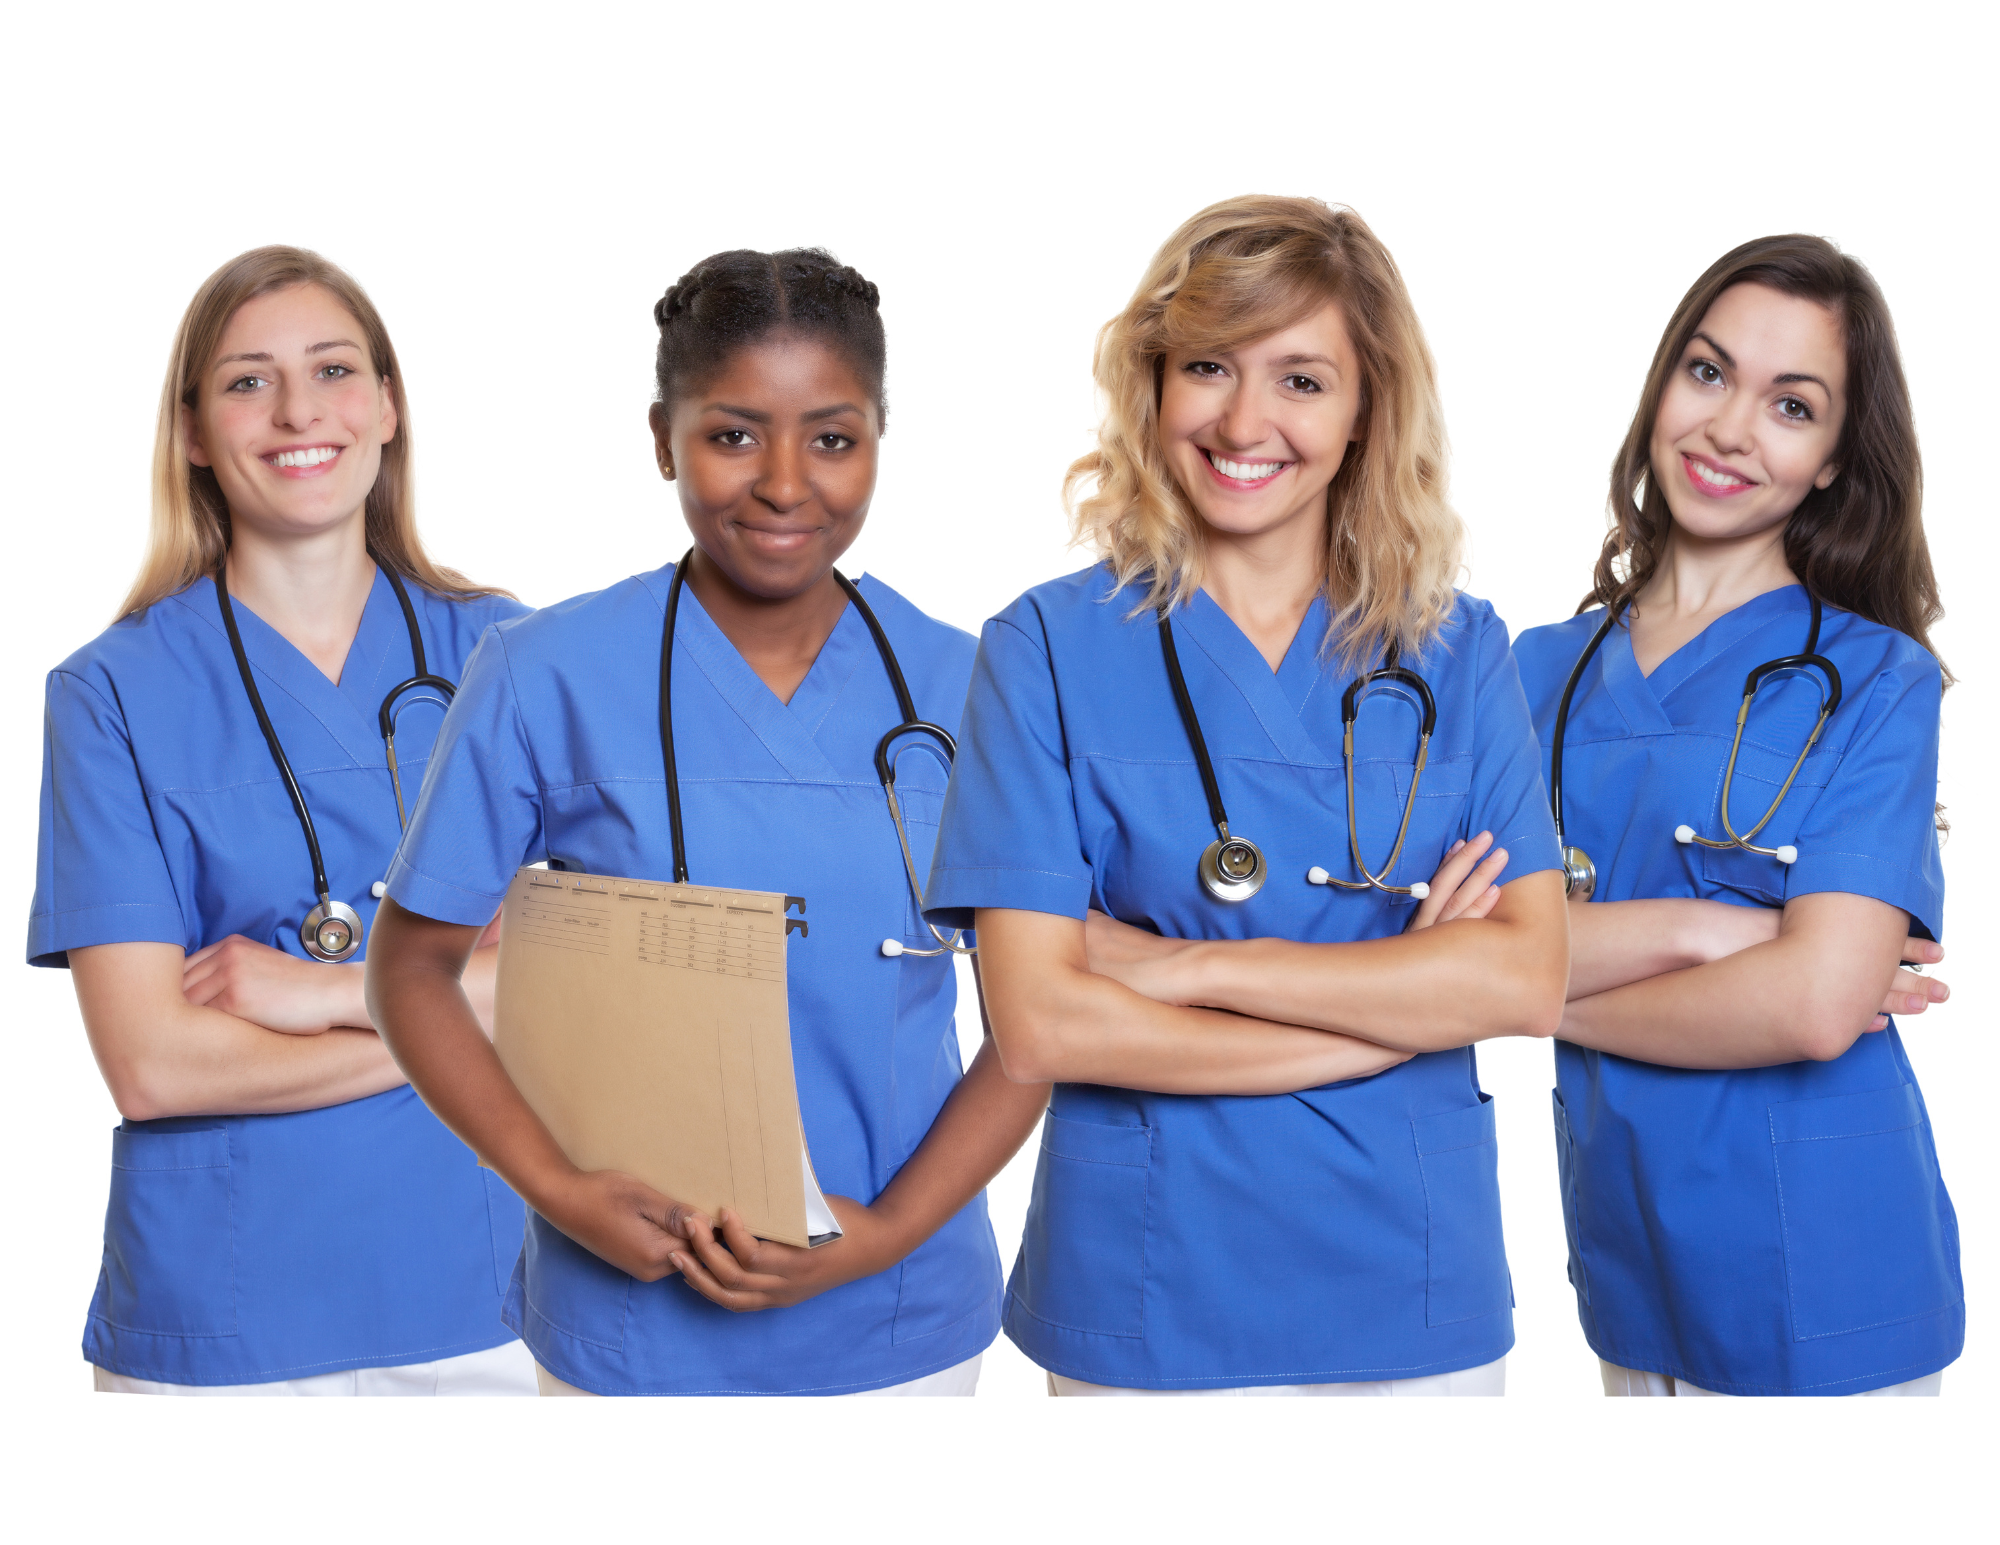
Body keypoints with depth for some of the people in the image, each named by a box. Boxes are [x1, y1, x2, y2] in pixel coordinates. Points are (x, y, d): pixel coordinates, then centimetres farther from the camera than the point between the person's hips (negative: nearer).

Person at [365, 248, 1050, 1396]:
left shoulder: (959, 687, -3)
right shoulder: (547, 677, -8)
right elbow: (414, 967, -2)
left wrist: (888, 1233, -11)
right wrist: (558, 1190, -14)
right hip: (637, 1323, -1)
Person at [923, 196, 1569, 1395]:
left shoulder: (1456, 653, 2)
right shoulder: (1051, 647, -6)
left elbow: (1530, 979, -9)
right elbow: (1040, 1024, -14)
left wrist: (1190, 967, -16)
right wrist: (1401, 1005, -11)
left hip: (1418, 1300, 2)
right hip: (1148, 1301, -2)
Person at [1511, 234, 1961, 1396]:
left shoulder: (1875, 681, -6)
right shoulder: (1544, 672, 6)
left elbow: (1819, 1001, -19)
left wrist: (1553, 992, -9)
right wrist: (1689, 930, -18)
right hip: (1631, 1268, 4)